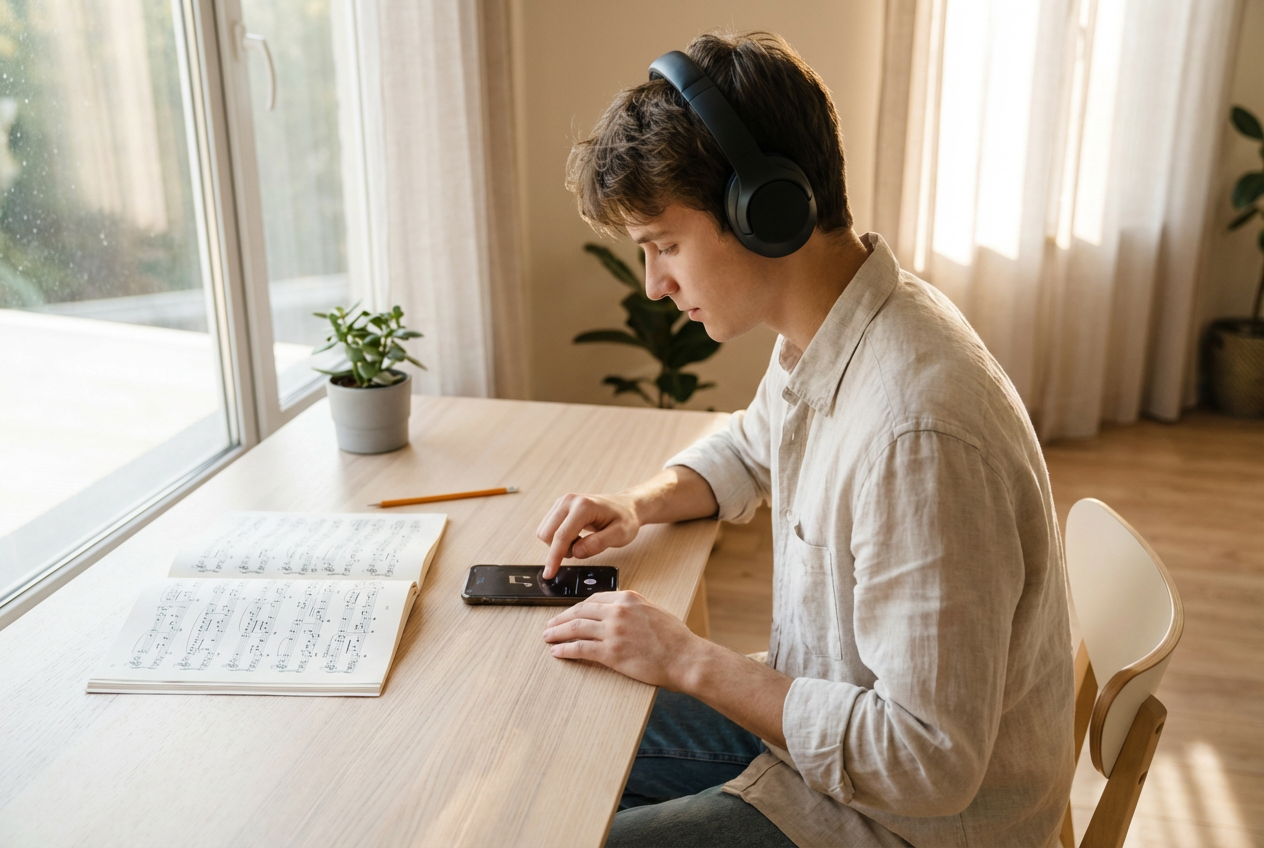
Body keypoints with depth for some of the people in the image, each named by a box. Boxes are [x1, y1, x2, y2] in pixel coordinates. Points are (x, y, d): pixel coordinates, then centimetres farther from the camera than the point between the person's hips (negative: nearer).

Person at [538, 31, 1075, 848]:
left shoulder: (913, 431, -36)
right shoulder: (823, 335, -4)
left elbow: (927, 764, -31)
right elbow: (749, 449, 18)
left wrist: (687, 659, -24)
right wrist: (639, 504, -2)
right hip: (823, 717, 9)